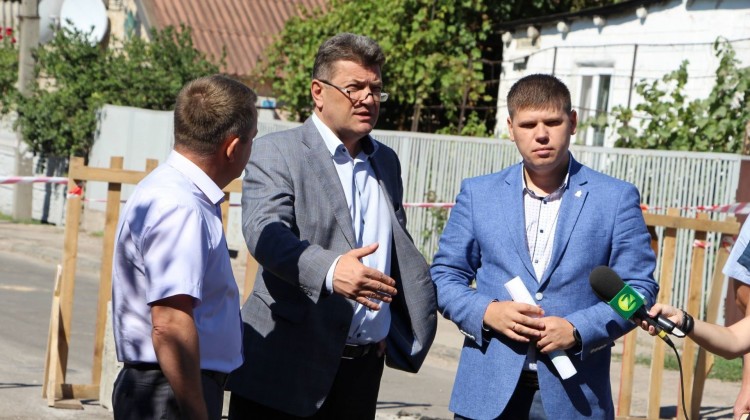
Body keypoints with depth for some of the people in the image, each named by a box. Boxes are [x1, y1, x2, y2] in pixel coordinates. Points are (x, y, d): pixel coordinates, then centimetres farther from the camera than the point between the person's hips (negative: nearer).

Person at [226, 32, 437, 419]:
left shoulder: (386, 162, 18)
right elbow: (264, 231, -20)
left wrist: (392, 328, 13)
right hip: (286, 363, -5)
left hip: (363, 367, 6)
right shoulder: (276, 152, -3)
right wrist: (330, 270, -36)